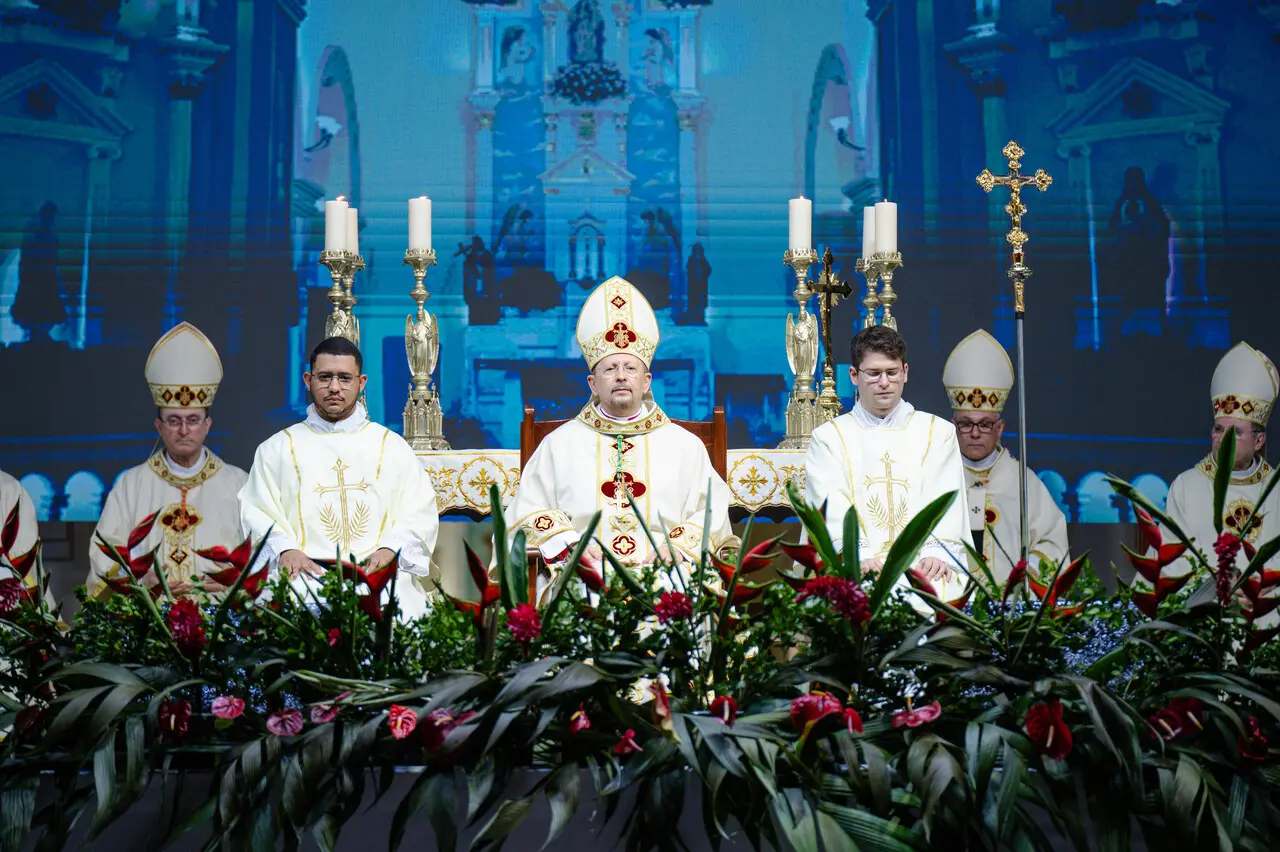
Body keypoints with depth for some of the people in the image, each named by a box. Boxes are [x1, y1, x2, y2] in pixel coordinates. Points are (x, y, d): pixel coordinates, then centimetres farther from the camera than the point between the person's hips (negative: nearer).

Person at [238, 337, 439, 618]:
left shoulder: (392, 446, 19)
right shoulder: (276, 449, 19)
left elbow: (421, 513, 11)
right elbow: (257, 512, 10)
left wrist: (390, 548, -9)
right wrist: (284, 549, -11)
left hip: (379, 573, 1)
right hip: (304, 573, -1)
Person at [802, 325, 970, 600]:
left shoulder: (939, 432, 19)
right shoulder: (828, 438, 15)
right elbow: (831, 507, -1)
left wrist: (936, 550, -14)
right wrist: (858, 556, -19)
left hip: (923, 567, 2)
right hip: (857, 573, -1)